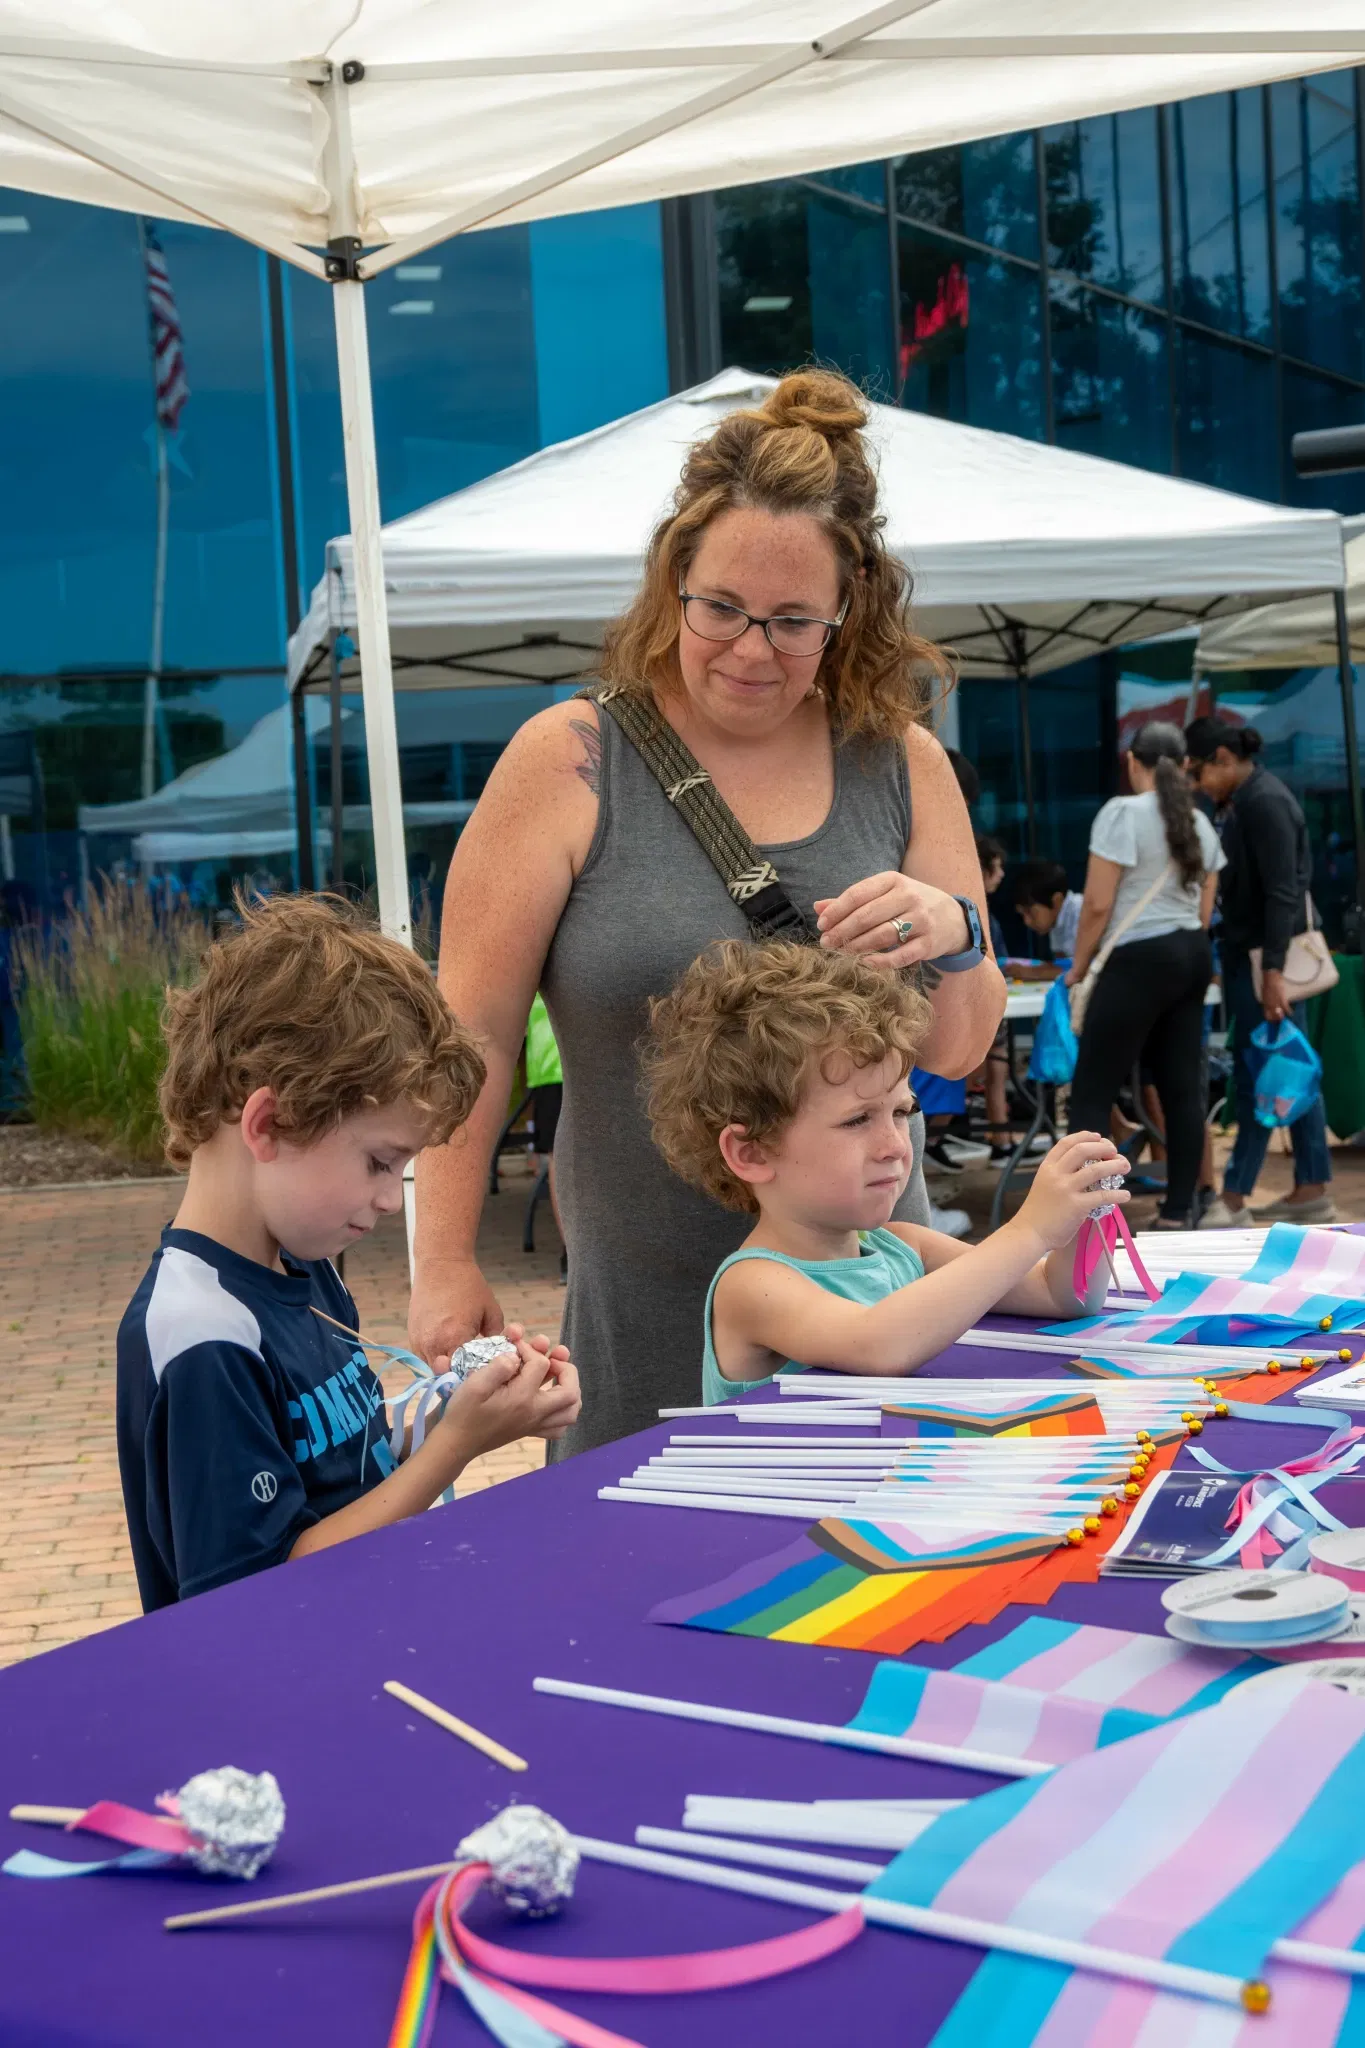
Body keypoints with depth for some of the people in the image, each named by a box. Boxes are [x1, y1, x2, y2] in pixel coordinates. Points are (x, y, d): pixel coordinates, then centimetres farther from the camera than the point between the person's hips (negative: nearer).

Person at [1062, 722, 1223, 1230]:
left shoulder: (1122, 813, -11)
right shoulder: (1200, 824, 11)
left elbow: (1098, 904, -13)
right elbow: (1204, 911, 15)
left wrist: (1078, 966, -1)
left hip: (1140, 961, -8)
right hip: (1193, 958, 8)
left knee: (1091, 1093, -4)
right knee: (1183, 1089, 8)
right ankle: (1177, 1214, 11)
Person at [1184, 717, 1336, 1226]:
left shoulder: (1265, 802, -15)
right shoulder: (1240, 802, 13)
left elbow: (1283, 892, -21)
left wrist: (1273, 971, -26)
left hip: (1265, 956, -10)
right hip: (1248, 953, 10)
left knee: (1258, 1075, -5)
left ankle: (1233, 1199, -2)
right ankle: (1313, 1193, 15)